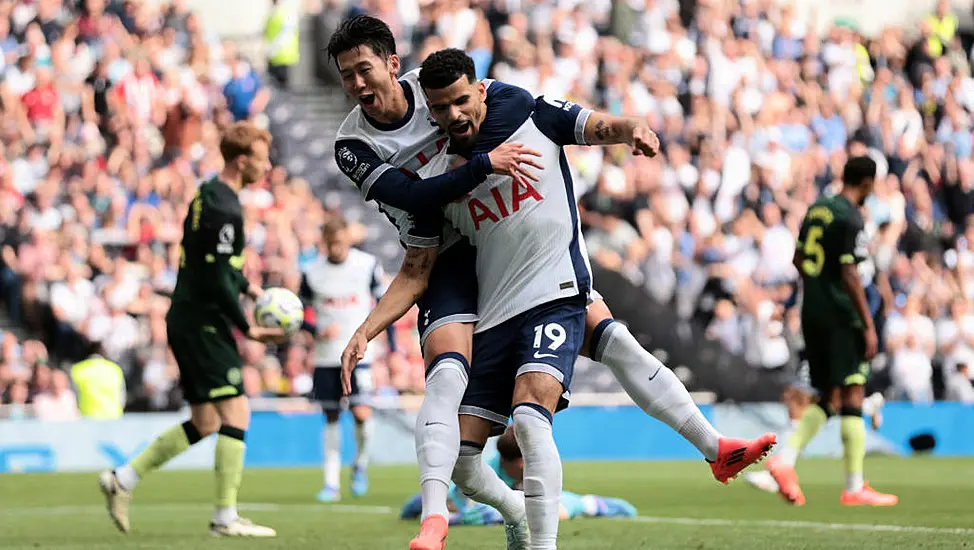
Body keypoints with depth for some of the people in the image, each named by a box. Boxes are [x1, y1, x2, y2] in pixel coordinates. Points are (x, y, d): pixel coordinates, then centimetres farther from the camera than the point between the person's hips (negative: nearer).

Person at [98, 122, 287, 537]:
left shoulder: (209, 195, 15)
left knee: (204, 424, 13)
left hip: (188, 321, 10)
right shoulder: (224, 208, -17)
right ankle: (226, 518, -8)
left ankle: (122, 480, 15)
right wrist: (248, 329, -14)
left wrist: (249, 288, 18)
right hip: (205, 321, -10)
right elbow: (217, 280, -20)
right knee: (235, 412, -9)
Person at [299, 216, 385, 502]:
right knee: (331, 417, 5)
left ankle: (361, 464, 12)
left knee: (361, 413, -15)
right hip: (325, 357, 2)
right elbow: (303, 315, 10)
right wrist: (319, 331, -12)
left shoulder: (367, 265, -2)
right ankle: (331, 482, 12)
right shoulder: (312, 273, 1)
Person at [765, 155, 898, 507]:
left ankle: (785, 459, -3)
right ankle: (855, 487, -3)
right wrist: (869, 326, -15)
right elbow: (850, 274, -18)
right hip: (841, 316, -8)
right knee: (853, 395, -3)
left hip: (812, 315, 8)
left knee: (827, 398, 14)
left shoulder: (817, 209, 11)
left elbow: (798, 259, 19)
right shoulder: (852, 220, -13)